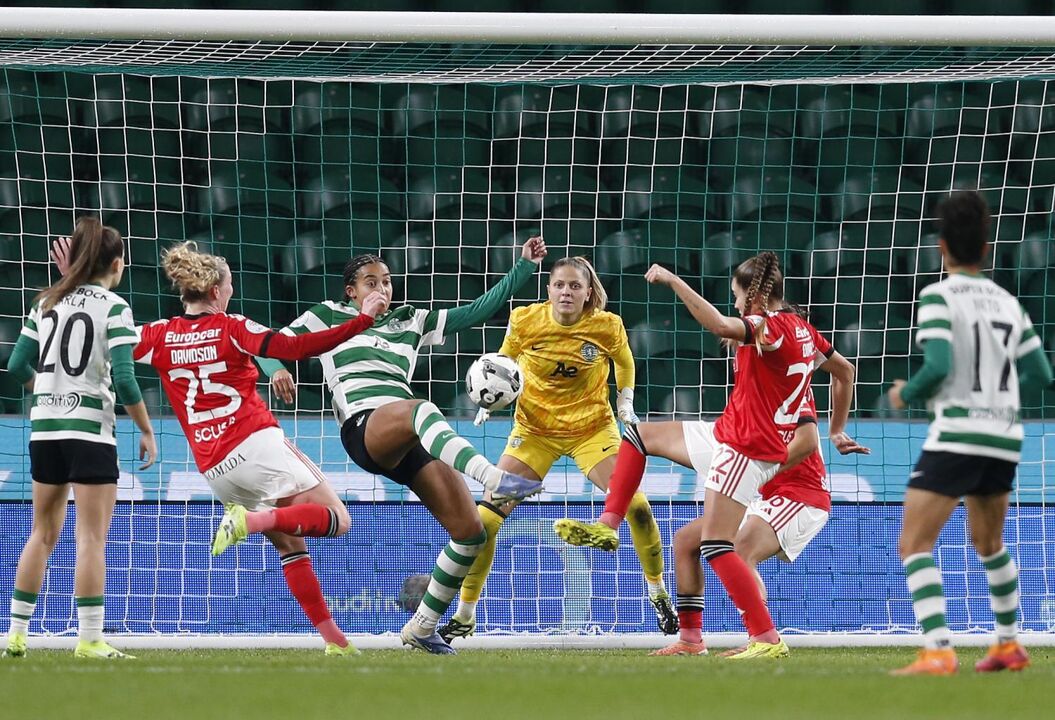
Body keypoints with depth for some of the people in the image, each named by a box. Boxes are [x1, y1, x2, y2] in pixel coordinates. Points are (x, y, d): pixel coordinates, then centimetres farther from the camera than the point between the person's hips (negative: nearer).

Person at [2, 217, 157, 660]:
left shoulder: (46, 303, 8)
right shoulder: (113, 307, -8)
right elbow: (123, 378, -15)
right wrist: (147, 432, -6)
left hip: (44, 428, 6)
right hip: (90, 430, -6)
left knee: (43, 534, 15)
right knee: (92, 538, -4)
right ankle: (89, 640, -7)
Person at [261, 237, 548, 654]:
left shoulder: (410, 323, 28)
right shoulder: (328, 317, 19)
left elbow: (478, 311, 27)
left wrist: (525, 267, 20)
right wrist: (276, 368, -9)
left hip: (411, 442, 6)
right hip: (363, 428, -6)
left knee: (470, 531, -9)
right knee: (418, 410, -42)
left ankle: (421, 628, 6)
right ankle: (496, 480, -65)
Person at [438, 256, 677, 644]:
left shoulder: (607, 326, -13)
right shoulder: (525, 321, -13)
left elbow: (624, 363, 10)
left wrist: (625, 402, -3)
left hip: (593, 427, 0)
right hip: (534, 430, 0)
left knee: (635, 504, -18)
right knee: (486, 517, -10)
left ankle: (658, 593, 6)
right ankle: (464, 616, 5)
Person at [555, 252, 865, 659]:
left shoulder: (771, 327, -20)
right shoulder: (801, 329, 9)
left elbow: (718, 324, -38)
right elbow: (844, 371, 20)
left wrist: (672, 281, -30)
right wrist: (837, 430, 29)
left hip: (746, 451, -10)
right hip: (725, 436, 10)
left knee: (715, 545, -12)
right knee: (640, 434, 18)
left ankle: (768, 640, -13)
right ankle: (608, 526, 16)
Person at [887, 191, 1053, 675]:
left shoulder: (939, 297, -7)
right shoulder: (1008, 303, 12)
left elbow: (938, 366, -19)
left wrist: (906, 394, 0)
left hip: (957, 433, -7)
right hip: (1004, 435, 7)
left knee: (914, 545, -9)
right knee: (988, 542, 27)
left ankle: (937, 653, -24)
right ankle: (1009, 645, 34)